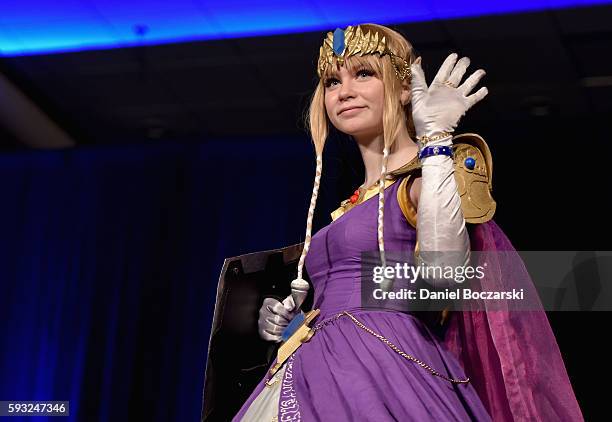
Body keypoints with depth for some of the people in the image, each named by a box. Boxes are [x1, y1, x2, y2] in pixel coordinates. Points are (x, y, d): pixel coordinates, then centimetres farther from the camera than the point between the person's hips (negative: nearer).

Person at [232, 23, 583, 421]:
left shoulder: (438, 171, -1)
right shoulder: (351, 205, 20)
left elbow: (443, 267, -22)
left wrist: (434, 137, -17)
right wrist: (289, 320, 8)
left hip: (385, 378, -7)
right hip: (316, 380, 7)